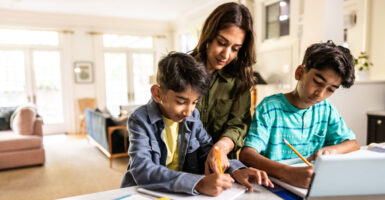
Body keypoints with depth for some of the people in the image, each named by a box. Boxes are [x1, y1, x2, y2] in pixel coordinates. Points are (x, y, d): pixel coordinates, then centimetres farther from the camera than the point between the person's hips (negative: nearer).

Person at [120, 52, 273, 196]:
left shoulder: (193, 116, 2)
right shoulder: (140, 120, -13)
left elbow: (208, 150, 5)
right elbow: (142, 170, -25)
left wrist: (235, 171, -14)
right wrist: (198, 183, -35)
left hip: (184, 192, 4)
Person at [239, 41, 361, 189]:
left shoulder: (326, 109, 6)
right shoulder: (271, 107, -13)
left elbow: (353, 143, 15)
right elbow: (246, 153, -23)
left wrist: (332, 150, -8)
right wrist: (287, 172, -39)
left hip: (313, 186, 6)